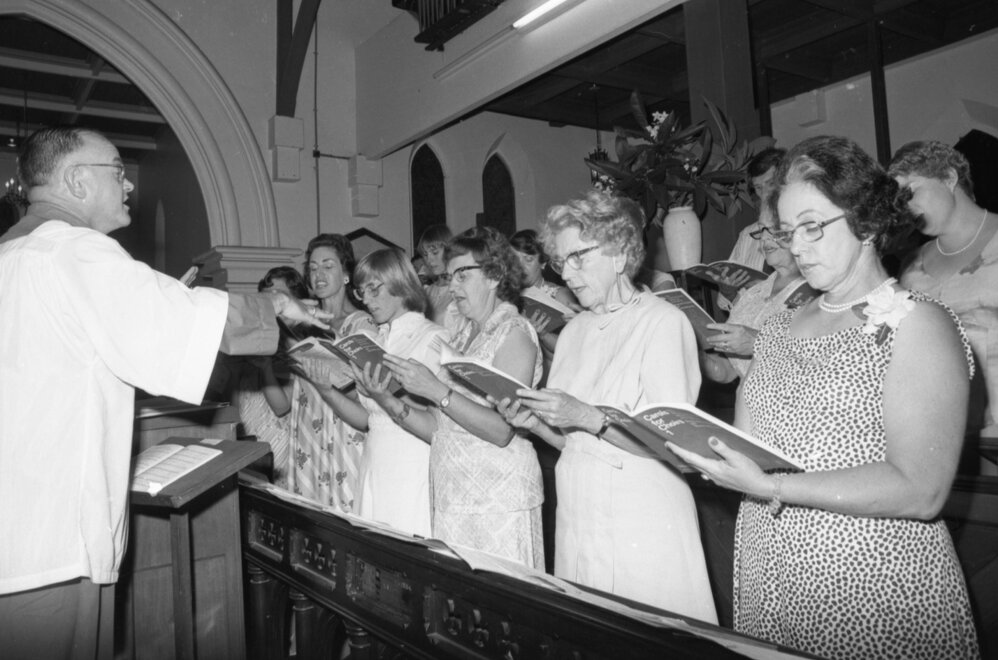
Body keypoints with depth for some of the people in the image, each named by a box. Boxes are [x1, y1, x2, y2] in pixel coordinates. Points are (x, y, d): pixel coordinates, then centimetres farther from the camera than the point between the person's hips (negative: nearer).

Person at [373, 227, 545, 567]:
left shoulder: (514, 332, -8)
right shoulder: (460, 336, 13)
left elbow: (503, 431, -17)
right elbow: (441, 431, 10)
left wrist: (435, 391, -20)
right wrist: (391, 403, -4)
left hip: (498, 498, -6)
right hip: (451, 498, 6)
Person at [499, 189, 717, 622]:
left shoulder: (663, 322, -10)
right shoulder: (574, 331, 11)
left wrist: (588, 418, -23)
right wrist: (534, 423, -6)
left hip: (642, 524, -6)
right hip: (577, 518, 6)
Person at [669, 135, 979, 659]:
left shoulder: (917, 325, -9)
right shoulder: (781, 328, 9)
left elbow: (921, 490, -19)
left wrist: (771, 488, -25)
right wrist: (705, 447, -10)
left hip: (875, 593, -5)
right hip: (767, 576, 6)